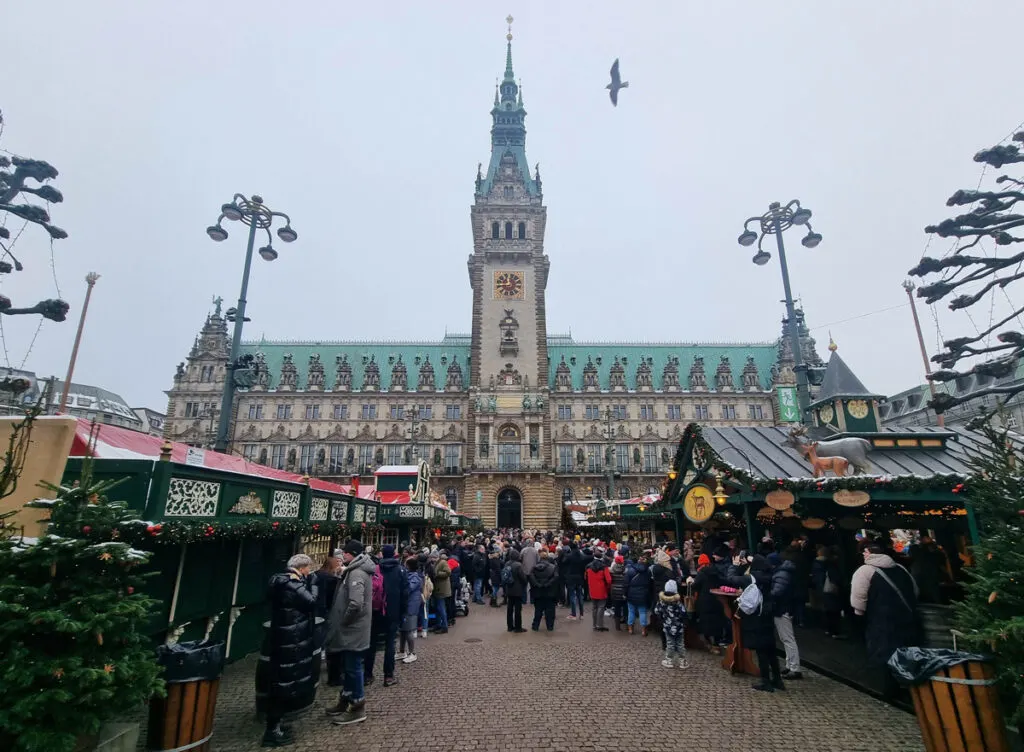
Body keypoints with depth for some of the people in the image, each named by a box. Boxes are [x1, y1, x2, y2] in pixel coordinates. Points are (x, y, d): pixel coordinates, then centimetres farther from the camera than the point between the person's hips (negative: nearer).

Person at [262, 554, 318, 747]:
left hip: (286, 639, 10)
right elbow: (311, 602, -21)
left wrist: (307, 583, 8)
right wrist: (312, 584, -8)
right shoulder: (291, 584, -22)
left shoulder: (283, 582, 10)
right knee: (284, 683, -1)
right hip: (290, 641, -10)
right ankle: (272, 731, 7)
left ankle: (275, 724, 29)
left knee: (283, 682, 18)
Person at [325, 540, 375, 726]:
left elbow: (356, 603, -33)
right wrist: (343, 620, 12)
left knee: (353, 667, 2)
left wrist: (344, 621, -17)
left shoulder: (357, 573, -23)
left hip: (353, 629, -10)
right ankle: (345, 700, 35)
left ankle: (358, 708, 14)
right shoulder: (356, 570, 10)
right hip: (352, 629, 10)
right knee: (349, 666, 21)